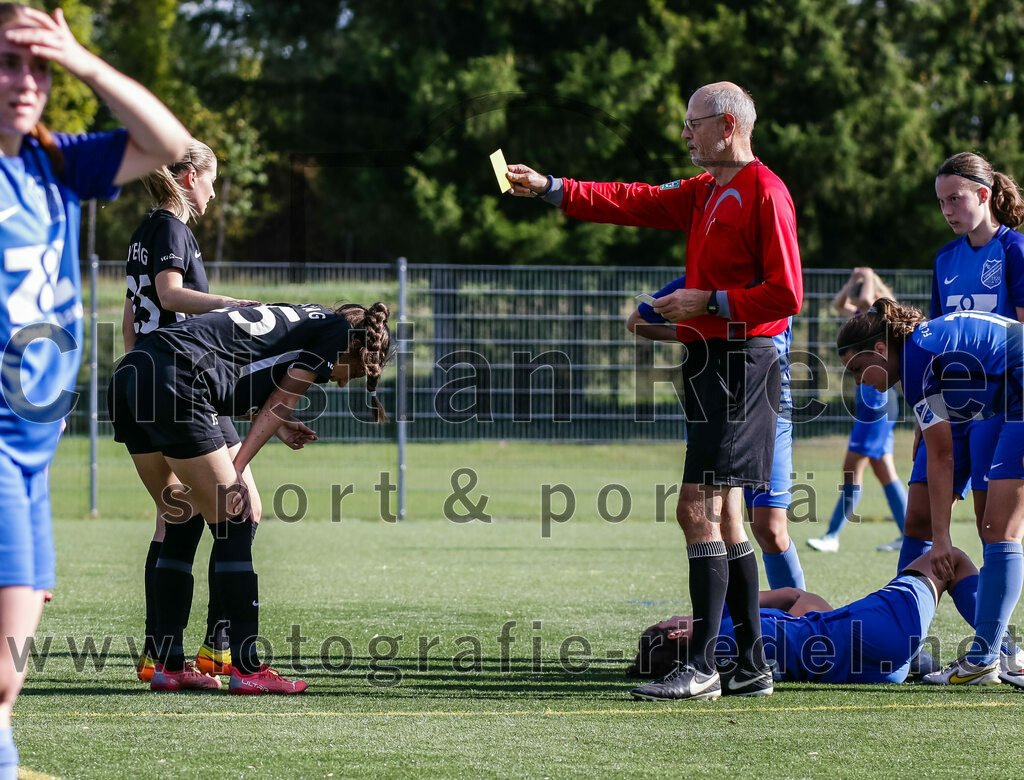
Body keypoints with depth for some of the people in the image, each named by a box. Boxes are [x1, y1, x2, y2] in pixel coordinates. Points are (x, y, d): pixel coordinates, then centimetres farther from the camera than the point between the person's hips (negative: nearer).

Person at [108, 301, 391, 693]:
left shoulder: (297, 318, 30)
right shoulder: (337, 329, 8)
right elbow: (280, 405, 1)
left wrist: (278, 427, 18)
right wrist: (235, 472, -2)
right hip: (173, 383, -9)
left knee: (184, 523, 16)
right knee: (233, 525, -1)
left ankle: (168, 666, 17)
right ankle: (247, 670, 1)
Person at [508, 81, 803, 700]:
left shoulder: (764, 192, -11)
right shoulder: (706, 192, 17)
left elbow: (785, 295, -17)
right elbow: (635, 203, 21)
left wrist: (710, 302, -16)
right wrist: (548, 188, 16)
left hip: (739, 364, -10)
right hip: (712, 363, 10)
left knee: (698, 507, -13)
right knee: (719, 512, 11)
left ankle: (702, 667, -12)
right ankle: (754, 665, 14)